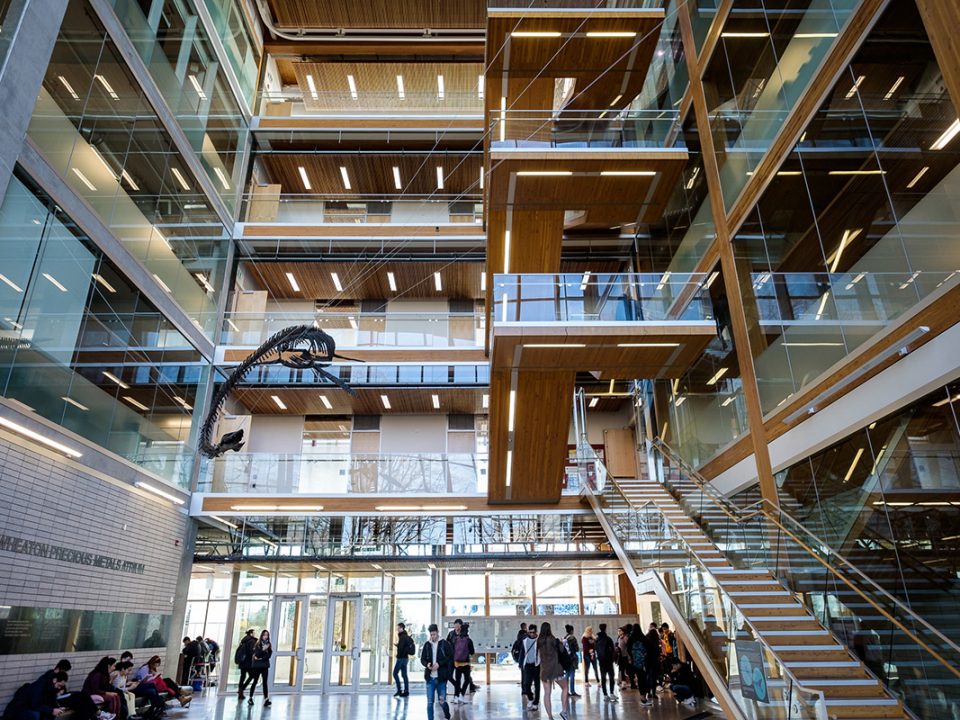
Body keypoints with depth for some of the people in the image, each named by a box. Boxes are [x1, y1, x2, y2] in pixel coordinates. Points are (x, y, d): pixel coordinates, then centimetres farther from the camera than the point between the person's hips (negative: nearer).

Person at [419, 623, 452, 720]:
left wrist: (439, 664, -16)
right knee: (429, 702, 3)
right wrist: (427, 664, -11)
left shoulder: (445, 644, -3)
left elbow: (450, 658, -5)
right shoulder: (427, 645, 5)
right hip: (430, 678, 2)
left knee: (442, 701, 5)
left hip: (441, 678, -2)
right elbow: (422, 659, 10)